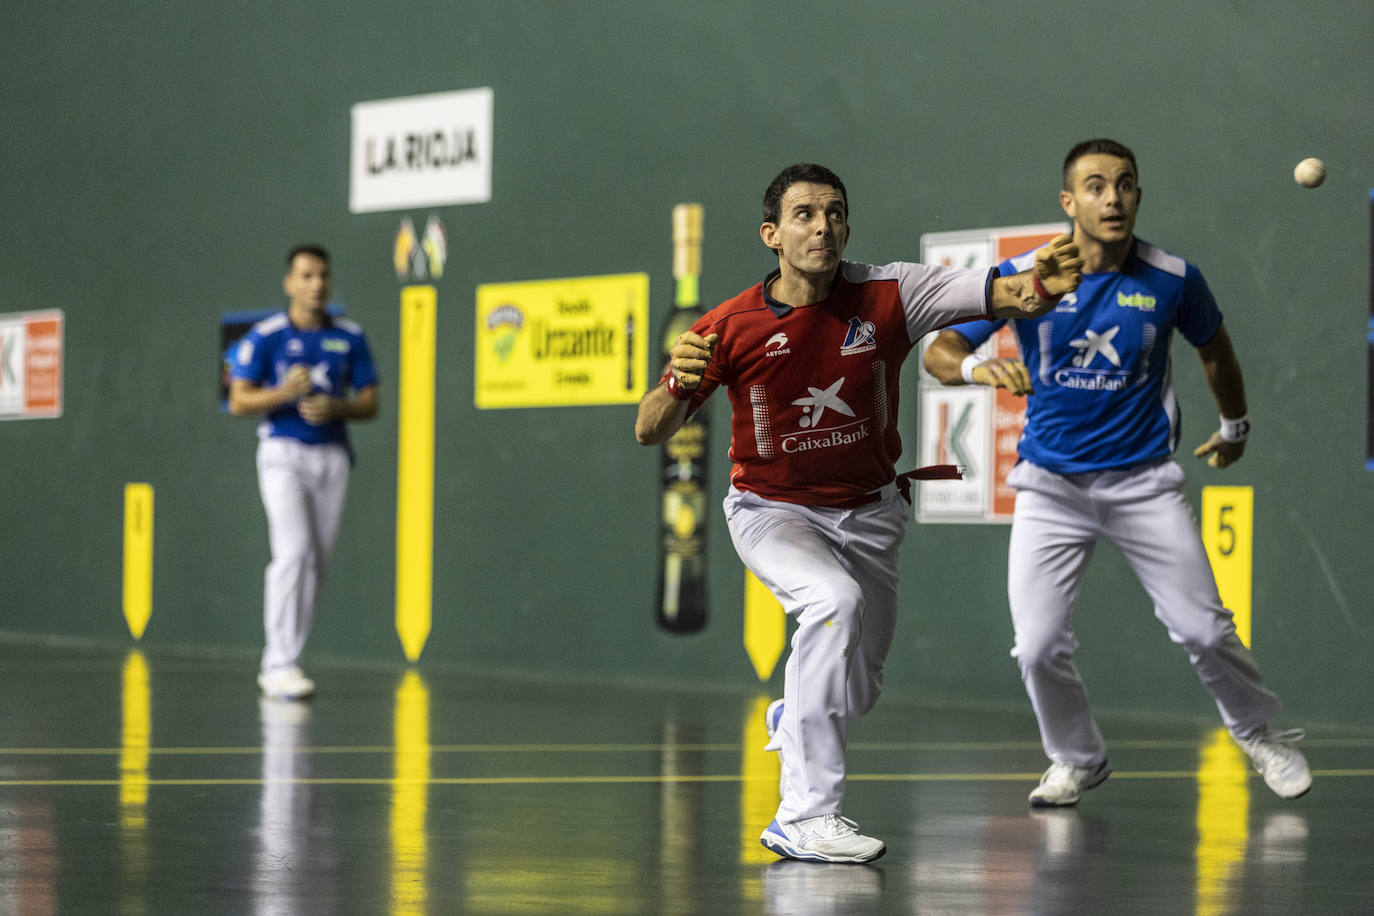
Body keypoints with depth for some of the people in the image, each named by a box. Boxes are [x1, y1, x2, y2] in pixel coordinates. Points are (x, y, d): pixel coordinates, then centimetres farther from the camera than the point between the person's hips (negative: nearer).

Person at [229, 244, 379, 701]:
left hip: (332, 454, 4)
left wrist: (335, 409, -12)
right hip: (284, 453, -4)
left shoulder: (350, 337, 7)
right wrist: (284, 393, -20)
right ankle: (282, 663, -17)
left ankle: (278, 664, 14)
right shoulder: (264, 336, -2)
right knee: (293, 553, -18)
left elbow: (369, 404, 9)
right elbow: (239, 402, -3)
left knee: (317, 561, 4)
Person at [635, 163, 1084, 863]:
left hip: (868, 512, 3)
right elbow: (649, 432, -12)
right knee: (833, 599, -34)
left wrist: (1034, 287, -52)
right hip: (772, 511, -3)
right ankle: (804, 815, -33)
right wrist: (676, 386, -34)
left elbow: (997, 294, -29)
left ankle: (791, 720, 53)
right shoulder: (730, 327, -16)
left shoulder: (888, 295, -15)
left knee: (857, 691, 13)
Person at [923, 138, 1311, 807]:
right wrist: (977, 366, -37)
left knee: (1203, 629, -2)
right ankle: (1076, 760, 19)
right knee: (1039, 647, -9)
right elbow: (938, 351, -14)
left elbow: (1213, 346, 14)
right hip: (1050, 485, 0)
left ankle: (1258, 733, 28)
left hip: (1143, 481, 0)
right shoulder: (1022, 277, -10)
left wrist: (1234, 426, 28)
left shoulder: (1173, 279, -7)